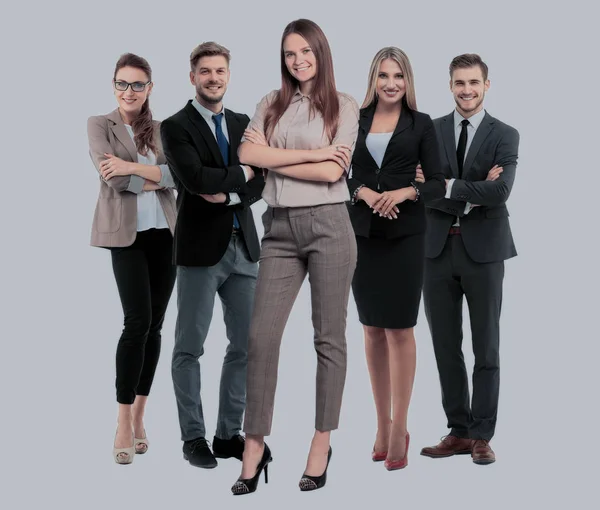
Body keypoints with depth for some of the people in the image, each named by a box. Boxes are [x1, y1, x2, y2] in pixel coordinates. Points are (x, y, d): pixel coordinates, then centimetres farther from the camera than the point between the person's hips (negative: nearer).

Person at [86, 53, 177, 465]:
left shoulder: (162, 130, 13)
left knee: (155, 325, 4)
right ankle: (124, 423, -6)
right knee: (138, 321, -14)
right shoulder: (100, 125, 3)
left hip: (164, 232, 4)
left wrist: (134, 167, -16)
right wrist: (155, 178, -4)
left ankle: (139, 415, 15)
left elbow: (179, 173, -4)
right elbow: (112, 176, -11)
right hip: (127, 233, -4)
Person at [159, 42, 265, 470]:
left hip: (243, 247, 6)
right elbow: (195, 178, -19)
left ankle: (229, 434, 18)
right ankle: (194, 438, 13)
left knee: (246, 344, 7)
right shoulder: (176, 126, -3)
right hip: (201, 249, -5)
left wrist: (228, 195, -14)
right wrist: (241, 174, -6)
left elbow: (260, 184, 4)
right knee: (190, 347, 2)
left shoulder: (244, 125, 13)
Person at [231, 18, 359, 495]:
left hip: (328, 224, -2)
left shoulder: (344, 105, 4)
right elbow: (248, 153, -5)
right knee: (262, 336, -2)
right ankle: (255, 447, 7)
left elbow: (332, 172, -8)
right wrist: (310, 153, -9)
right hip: (280, 227, 3)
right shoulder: (271, 103, 12)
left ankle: (322, 444, 14)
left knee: (329, 338, 4)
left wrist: (277, 160, -3)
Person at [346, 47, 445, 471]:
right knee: (372, 329, 8)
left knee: (399, 328, -2)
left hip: (405, 234, -3)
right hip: (362, 233, 3)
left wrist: (407, 191, -19)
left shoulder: (421, 124, 1)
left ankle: (400, 428, 6)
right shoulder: (355, 120, 7)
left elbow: (438, 183, -1)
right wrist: (362, 191, -15)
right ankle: (383, 422, 19)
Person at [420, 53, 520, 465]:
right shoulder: (429, 131, 5)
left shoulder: (505, 136, 0)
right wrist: (472, 195, -15)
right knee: (446, 347, 8)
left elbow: (500, 191, -16)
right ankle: (458, 431, 19)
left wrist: (449, 187, -13)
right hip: (438, 249, 3)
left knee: (486, 348, 4)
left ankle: (482, 435, 12)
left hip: (483, 250, -2)